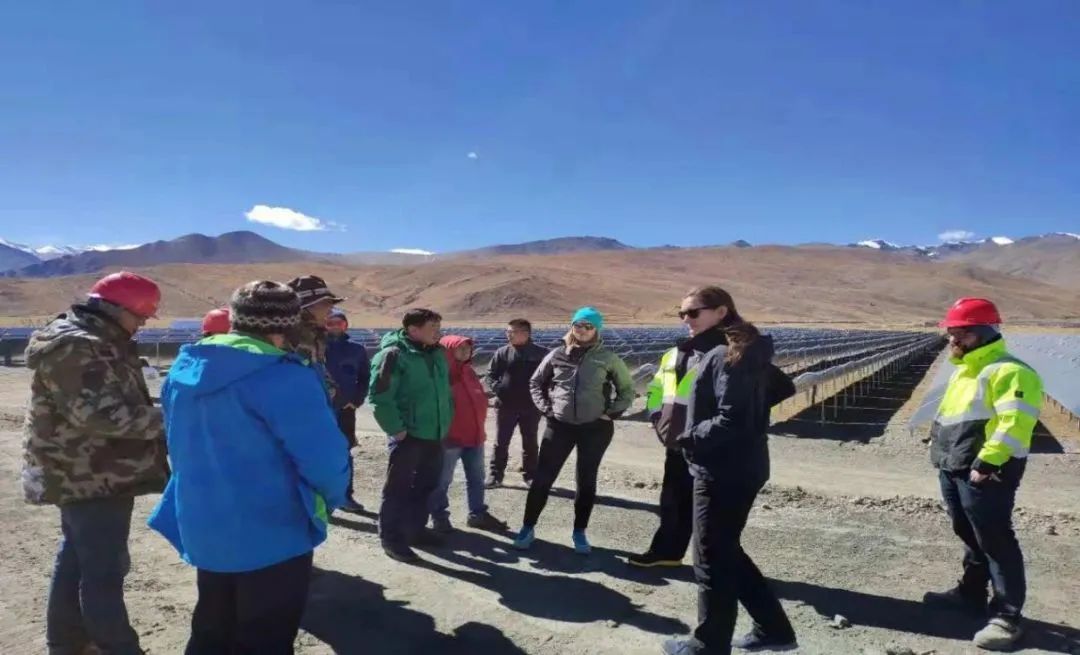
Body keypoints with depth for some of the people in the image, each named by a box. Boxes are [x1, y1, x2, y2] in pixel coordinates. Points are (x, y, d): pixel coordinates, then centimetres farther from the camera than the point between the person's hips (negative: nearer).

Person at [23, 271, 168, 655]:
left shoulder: (93, 341, 14)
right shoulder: (75, 347, -21)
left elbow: (118, 402, 18)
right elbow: (101, 412, -30)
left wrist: (154, 417, 5)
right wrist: (164, 421, -25)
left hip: (84, 473, 11)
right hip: (92, 476, -11)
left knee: (78, 559, 21)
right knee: (103, 567, -3)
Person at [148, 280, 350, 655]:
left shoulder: (184, 368, 3)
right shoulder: (283, 376, -23)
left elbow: (180, 448, 15)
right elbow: (325, 458, -23)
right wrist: (332, 496, -2)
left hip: (204, 533, 8)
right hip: (273, 539, -7)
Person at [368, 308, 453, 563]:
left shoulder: (437, 354, 11)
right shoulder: (393, 354, -15)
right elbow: (379, 396, -19)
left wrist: (445, 420, 15)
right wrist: (395, 428, -18)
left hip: (434, 434, 8)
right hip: (408, 434, -8)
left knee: (426, 485, 17)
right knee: (398, 487, 1)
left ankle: (415, 529, 32)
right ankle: (391, 537, 13)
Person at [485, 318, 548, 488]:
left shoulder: (541, 354, -3)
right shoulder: (502, 353, 0)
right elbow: (490, 375, 4)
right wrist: (496, 388, -13)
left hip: (531, 406, 0)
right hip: (505, 406, 1)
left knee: (530, 443, 11)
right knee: (501, 442, 7)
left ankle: (530, 475, 24)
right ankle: (495, 474, 17)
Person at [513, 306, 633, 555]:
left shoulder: (607, 358, -4)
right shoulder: (557, 355, 0)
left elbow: (627, 389, 6)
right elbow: (535, 383, 13)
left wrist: (611, 413, -3)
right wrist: (545, 408, 1)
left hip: (595, 428, 0)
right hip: (560, 426, 1)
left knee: (587, 481, 10)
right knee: (542, 478, 3)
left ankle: (579, 532, 25)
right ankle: (528, 527, 18)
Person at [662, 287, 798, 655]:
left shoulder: (727, 355, -18)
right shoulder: (746, 352, 12)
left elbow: (730, 420, -25)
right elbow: (782, 387, 22)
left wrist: (689, 437, -14)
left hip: (724, 473, -10)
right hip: (739, 468, 10)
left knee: (712, 560, 4)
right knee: (726, 552, 21)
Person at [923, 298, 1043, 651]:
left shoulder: (1009, 371, -14)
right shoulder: (964, 370, 18)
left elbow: (1013, 423, -24)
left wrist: (987, 462, -28)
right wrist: (940, 451, 20)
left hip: (985, 473, -10)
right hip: (954, 470, 10)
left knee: (996, 541, -3)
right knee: (970, 535, 20)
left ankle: (1006, 616, 4)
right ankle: (971, 592, 34)